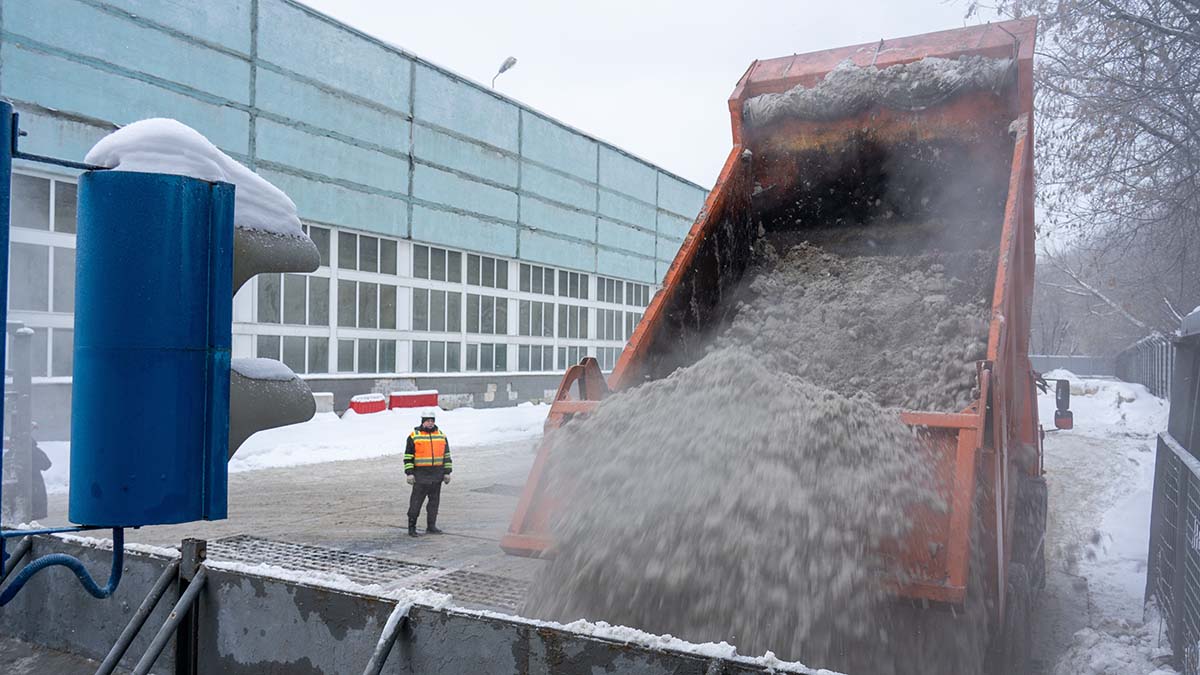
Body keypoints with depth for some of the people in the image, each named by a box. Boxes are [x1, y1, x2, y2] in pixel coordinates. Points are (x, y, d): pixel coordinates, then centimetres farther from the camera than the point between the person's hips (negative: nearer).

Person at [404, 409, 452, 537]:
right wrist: (409, 473, -7)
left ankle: (431, 526, 17)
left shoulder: (441, 436, 11)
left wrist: (447, 472, 10)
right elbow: (408, 456, -1)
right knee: (416, 501, -2)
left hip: (437, 476, 4)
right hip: (421, 475, -4)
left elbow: (447, 455, 15)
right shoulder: (414, 436, 0)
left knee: (434, 501, 8)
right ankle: (411, 526, 7)